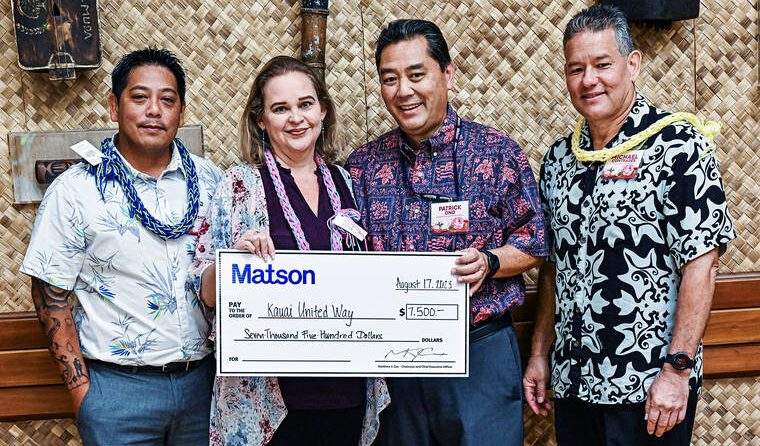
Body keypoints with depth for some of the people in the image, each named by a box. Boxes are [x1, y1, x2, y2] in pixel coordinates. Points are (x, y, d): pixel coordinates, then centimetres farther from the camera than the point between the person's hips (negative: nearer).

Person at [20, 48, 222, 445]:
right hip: (118, 389, -3)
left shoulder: (210, 179, 3)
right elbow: (51, 295, -5)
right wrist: (80, 387, -8)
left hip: (203, 378, 4)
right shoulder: (74, 190, -7)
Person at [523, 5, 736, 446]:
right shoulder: (559, 157, 8)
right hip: (571, 381, 6)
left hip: (650, 391, -5)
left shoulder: (677, 145, -10)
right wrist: (540, 355, 11)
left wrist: (677, 369, -18)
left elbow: (701, 263, -14)